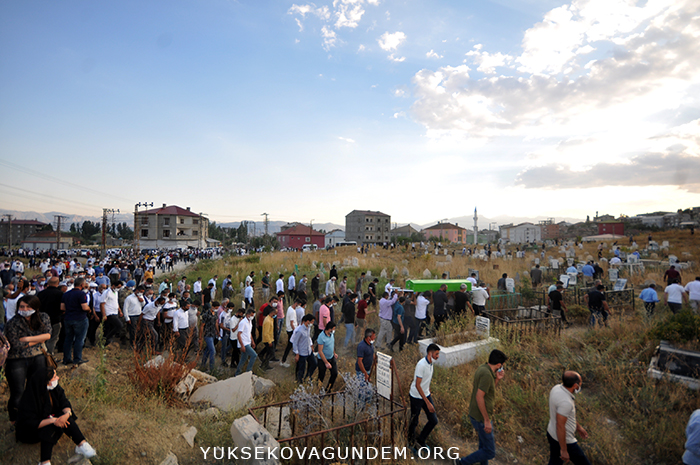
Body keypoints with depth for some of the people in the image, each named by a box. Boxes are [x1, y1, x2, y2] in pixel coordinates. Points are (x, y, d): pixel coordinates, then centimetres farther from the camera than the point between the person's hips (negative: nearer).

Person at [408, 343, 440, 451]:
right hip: (416, 397, -8)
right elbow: (417, 385, -28)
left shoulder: (430, 363, 1)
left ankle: (420, 441, 23)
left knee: (433, 421, 6)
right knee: (414, 422, 9)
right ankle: (410, 442, 34)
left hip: (426, 395, 8)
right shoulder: (421, 364, -27)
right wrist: (428, 403, -28)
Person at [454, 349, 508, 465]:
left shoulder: (482, 369, 5)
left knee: (484, 446, 22)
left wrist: (497, 379, 2)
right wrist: (487, 421, -22)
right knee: (490, 452, 3)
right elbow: (479, 397, -27)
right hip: (481, 418, -10)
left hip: (475, 415, 10)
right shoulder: (487, 374, -24)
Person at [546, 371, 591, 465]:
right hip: (564, 441, -8)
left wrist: (578, 426, 22)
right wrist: (564, 450, -18)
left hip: (552, 434, 8)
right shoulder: (565, 402, -34)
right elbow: (560, 426, -29)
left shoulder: (557, 388, -6)